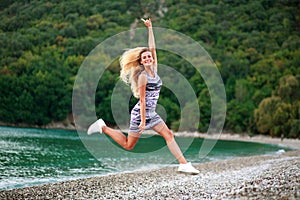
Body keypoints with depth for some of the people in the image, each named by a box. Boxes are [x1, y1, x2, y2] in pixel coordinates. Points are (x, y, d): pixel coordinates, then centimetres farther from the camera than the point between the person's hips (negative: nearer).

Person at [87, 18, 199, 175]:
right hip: (140, 113, -7)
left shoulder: (154, 70, 5)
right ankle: (102, 127, 18)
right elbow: (142, 100, -17)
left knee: (169, 135, -5)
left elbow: (152, 48, 4)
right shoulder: (142, 76, -15)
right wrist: (143, 121, -17)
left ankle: (184, 164, -9)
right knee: (128, 145, 5)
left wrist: (150, 28, 7)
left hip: (151, 114, 7)